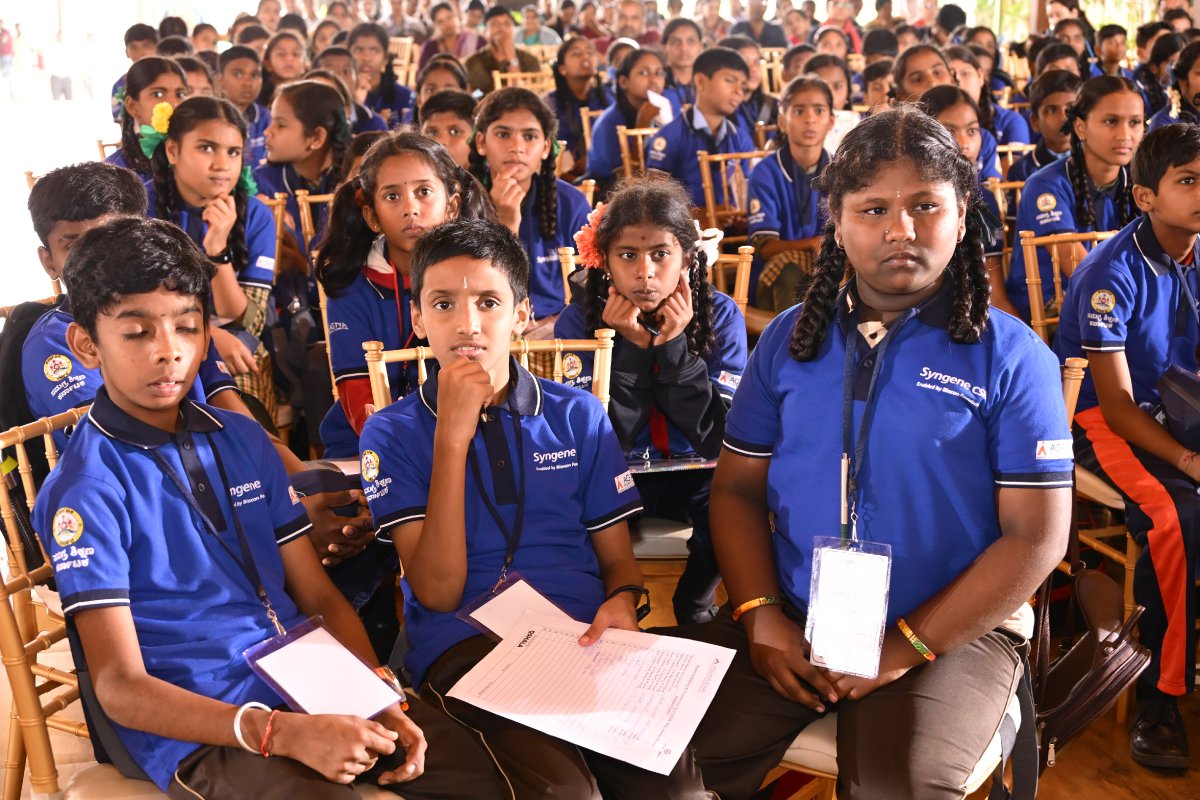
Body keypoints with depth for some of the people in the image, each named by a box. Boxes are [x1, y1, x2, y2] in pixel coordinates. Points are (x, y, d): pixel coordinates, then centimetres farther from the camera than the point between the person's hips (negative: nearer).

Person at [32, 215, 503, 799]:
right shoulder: (86, 491, -7)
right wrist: (281, 733, -23)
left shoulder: (243, 441, 11)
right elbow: (120, 687, -11)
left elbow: (320, 598, 12)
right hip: (199, 726, -5)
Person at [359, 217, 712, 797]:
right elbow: (438, 593, -4)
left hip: (583, 635, 2)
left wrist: (622, 602, -8)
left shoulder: (577, 415, 14)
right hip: (464, 642, -2)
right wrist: (452, 437, -9)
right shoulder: (391, 434, 7)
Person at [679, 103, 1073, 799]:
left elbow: (1036, 537, -7)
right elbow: (738, 488, 8)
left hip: (953, 630, -3)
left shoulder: (1011, 357, -4)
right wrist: (760, 615, -8)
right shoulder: (789, 340, 7)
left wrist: (906, 646, -14)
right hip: (792, 621, 3)